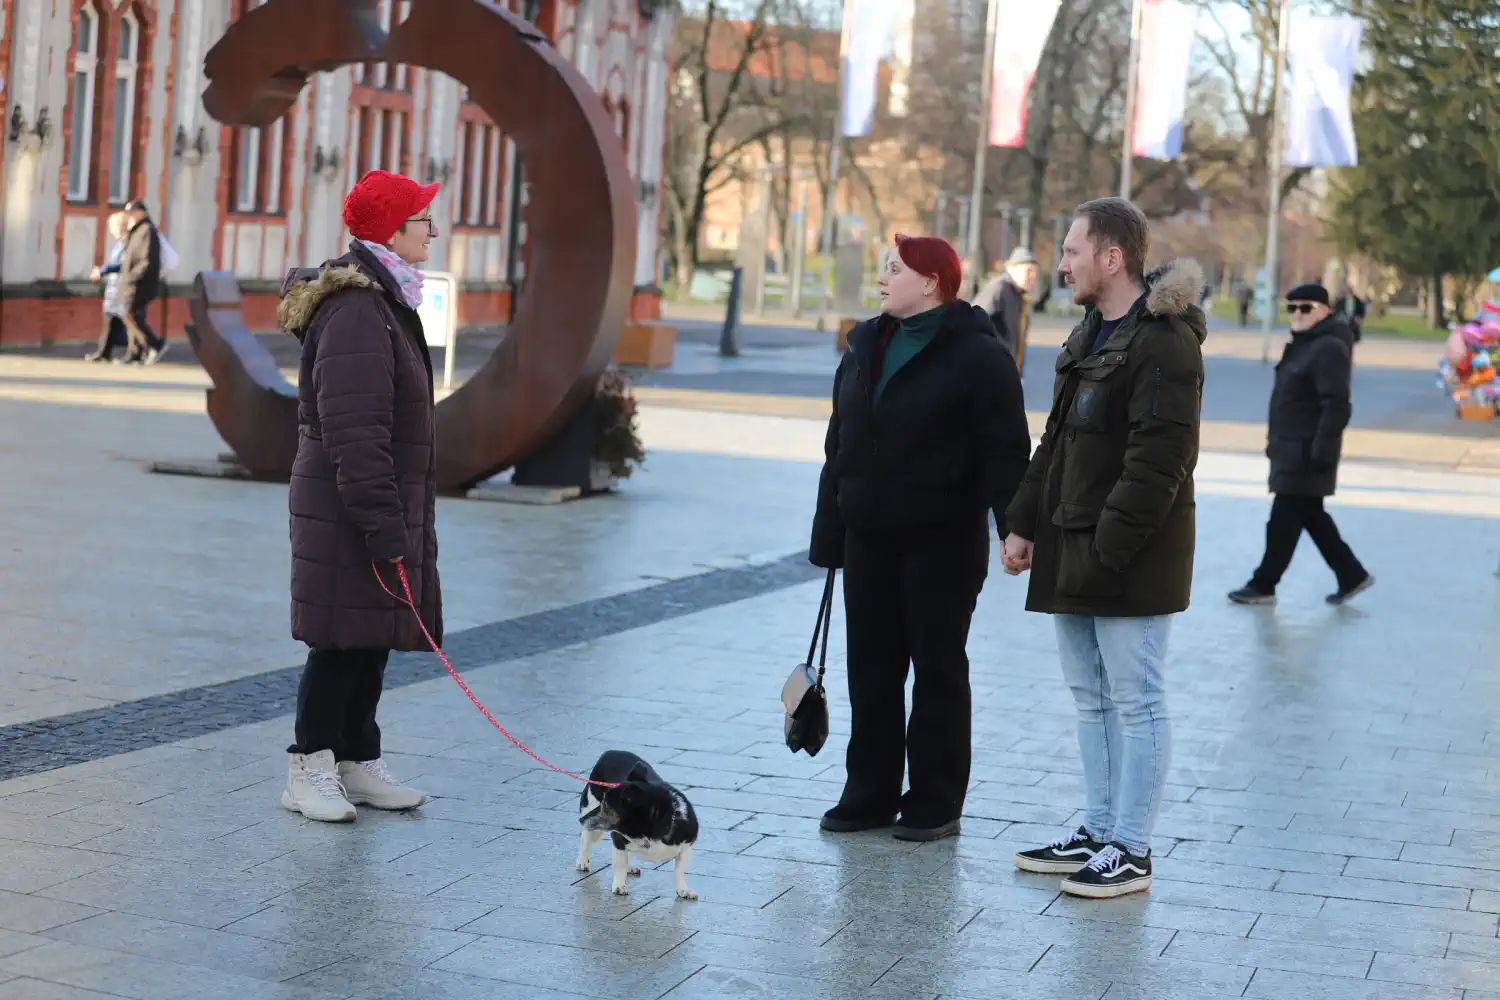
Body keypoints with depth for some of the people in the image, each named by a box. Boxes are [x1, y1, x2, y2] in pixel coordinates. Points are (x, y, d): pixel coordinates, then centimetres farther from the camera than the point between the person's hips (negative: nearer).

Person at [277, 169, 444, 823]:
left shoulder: (386, 302, 16)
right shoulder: (357, 311, -18)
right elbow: (354, 431, -23)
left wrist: (405, 517, 23)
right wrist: (383, 523, -24)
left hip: (387, 505, 10)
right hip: (346, 509, -10)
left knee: (374, 637, 13)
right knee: (343, 638, -5)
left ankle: (358, 763, 21)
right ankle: (309, 771, 3)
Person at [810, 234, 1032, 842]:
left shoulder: (977, 356, -8)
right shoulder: (866, 349, 13)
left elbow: (1004, 453, -13)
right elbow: (839, 450, 16)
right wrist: (828, 535, 14)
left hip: (942, 542, -6)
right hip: (869, 540, 7)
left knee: (938, 671, 3)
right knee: (871, 670, 10)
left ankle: (935, 803, 11)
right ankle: (870, 795, 19)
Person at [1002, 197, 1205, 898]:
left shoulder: (1164, 343, -16)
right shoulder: (1090, 335, 16)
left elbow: (1158, 461, -22)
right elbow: (1056, 442, 21)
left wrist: (1107, 548, -23)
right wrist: (1024, 523, 16)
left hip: (1133, 559, -10)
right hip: (1073, 553, 10)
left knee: (1136, 702, -1)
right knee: (1092, 698, 16)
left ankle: (1131, 851, 5)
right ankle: (1098, 832, 26)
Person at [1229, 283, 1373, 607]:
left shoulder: (1329, 349, -17)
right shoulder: (1303, 344, 15)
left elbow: (1336, 406, -24)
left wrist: (1322, 450, -27)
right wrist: (1276, 441, 21)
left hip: (1307, 452, -11)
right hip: (1293, 449, 11)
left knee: (1284, 519, -3)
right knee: (1311, 516, 15)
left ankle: (1263, 586, 4)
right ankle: (1352, 576, 22)